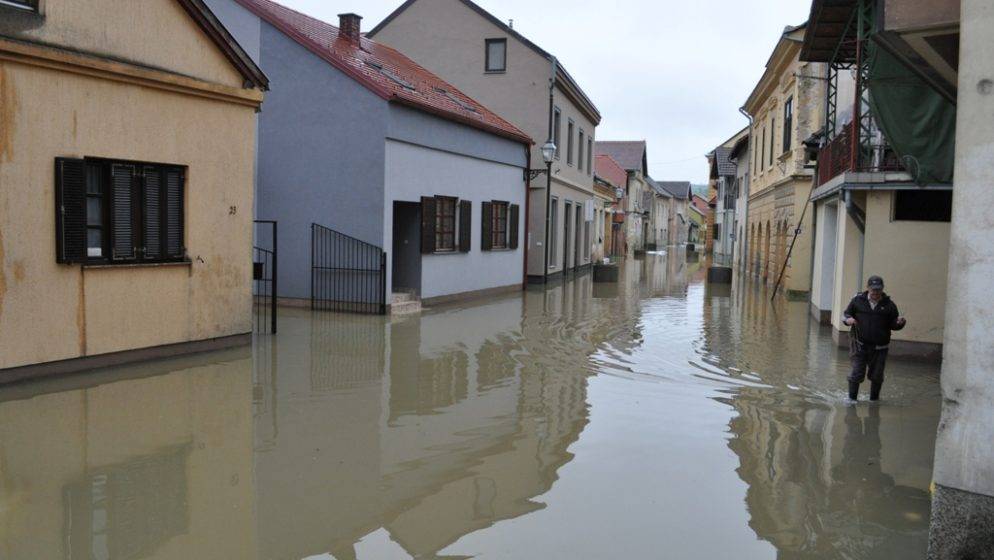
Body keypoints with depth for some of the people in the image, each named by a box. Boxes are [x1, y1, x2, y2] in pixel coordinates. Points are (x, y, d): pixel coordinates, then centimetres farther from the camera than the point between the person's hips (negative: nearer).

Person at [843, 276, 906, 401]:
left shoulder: (889, 305, 2)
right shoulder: (858, 300, 1)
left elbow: (893, 325, 6)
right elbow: (846, 313, 9)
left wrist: (900, 323, -16)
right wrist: (848, 319, -13)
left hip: (879, 347, 1)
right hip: (860, 345, -1)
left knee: (877, 376, 9)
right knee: (857, 373, -4)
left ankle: (874, 399, 29)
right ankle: (852, 398, 12)